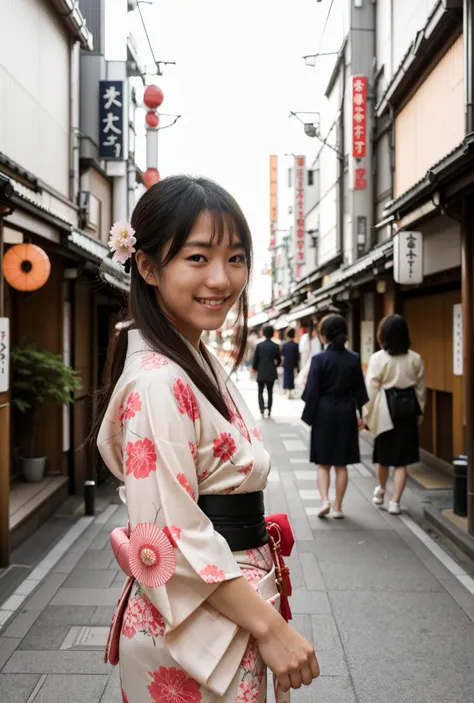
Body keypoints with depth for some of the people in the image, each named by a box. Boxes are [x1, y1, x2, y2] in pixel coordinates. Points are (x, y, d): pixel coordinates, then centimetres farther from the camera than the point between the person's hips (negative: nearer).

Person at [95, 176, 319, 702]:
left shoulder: (199, 364, 7)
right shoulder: (158, 381, -23)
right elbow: (169, 539, -25)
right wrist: (269, 625, -19)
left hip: (228, 613, 9)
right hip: (190, 628, -9)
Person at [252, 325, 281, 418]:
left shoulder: (259, 345, -8)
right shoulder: (275, 346, -4)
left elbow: (255, 359, -6)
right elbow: (279, 360, 3)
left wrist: (255, 368, 12)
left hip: (261, 372, -1)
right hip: (271, 373, 1)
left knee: (260, 392, 11)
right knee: (270, 392, 10)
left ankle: (262, 409, -8)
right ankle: (269, 412, 8)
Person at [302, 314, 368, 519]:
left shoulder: (319, 359, -11)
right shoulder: (354, 359, -1)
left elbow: (312, 392, -10)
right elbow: (359, 390, 5)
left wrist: (309, 417, 0)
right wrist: (361, 415, 13)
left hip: (324, 412, -2)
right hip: (346, 412, 2)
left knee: (323, 463, 10)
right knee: (341, 464, 10)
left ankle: (325, 500, -5)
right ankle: (338, 507, 13)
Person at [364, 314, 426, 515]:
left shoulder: (378, 358, -10)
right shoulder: (415, 359, -1)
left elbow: (371, 389, -9)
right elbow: (420, 388, 6)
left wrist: (367, 414, -1)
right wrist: (419, 411, 18)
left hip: (386, 410, -1)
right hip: (407, 410, 1)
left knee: (383, 456, 18)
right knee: (401, 460, 5)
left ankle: (380, 491, 39)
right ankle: (395, 501, 2)